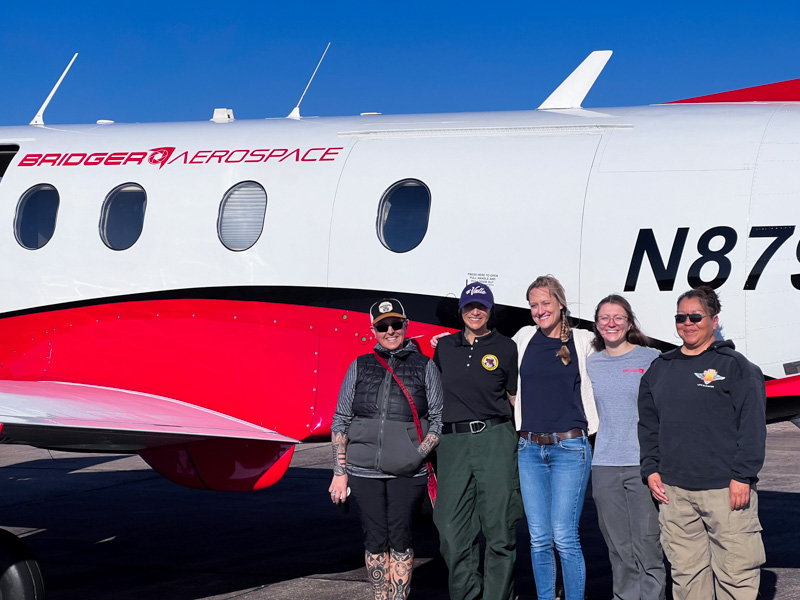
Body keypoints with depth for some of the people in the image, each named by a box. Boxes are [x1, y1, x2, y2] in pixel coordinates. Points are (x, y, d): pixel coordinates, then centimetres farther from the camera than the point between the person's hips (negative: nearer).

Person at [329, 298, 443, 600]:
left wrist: (420, 453, -10)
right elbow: (340, 421, 11)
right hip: (364, 471, 2)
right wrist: (340, 472, 5)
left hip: (407, 473, -2)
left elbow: (439, 420, 6)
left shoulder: (425, 367, 6)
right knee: (375, 540, 4)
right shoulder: (359, 367, 10)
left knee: (400, 538, -4)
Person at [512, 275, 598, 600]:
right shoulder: (524, 338, 9)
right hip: (530, 448, 3)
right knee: (539, 539, 5)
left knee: (564, 536, -9)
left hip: (570, 447, -3)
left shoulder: (583, 341, 2)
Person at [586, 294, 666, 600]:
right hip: (604, 467, 3)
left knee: (647, 545, -6)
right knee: (619, 548, 7)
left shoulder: (650, 359, 2)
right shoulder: (590, 364, 12)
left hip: (643, 464, -3)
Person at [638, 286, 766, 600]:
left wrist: (743, 476, -11)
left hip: (726, 489, -5)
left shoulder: (734, 366, 0)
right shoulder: (660, 369, 16)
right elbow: (648, 425, 20)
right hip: (674, 491, 5)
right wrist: (651, 469, 9)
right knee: (685, 571, 8)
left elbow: (752, 424, -5)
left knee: (735, 570, -4)